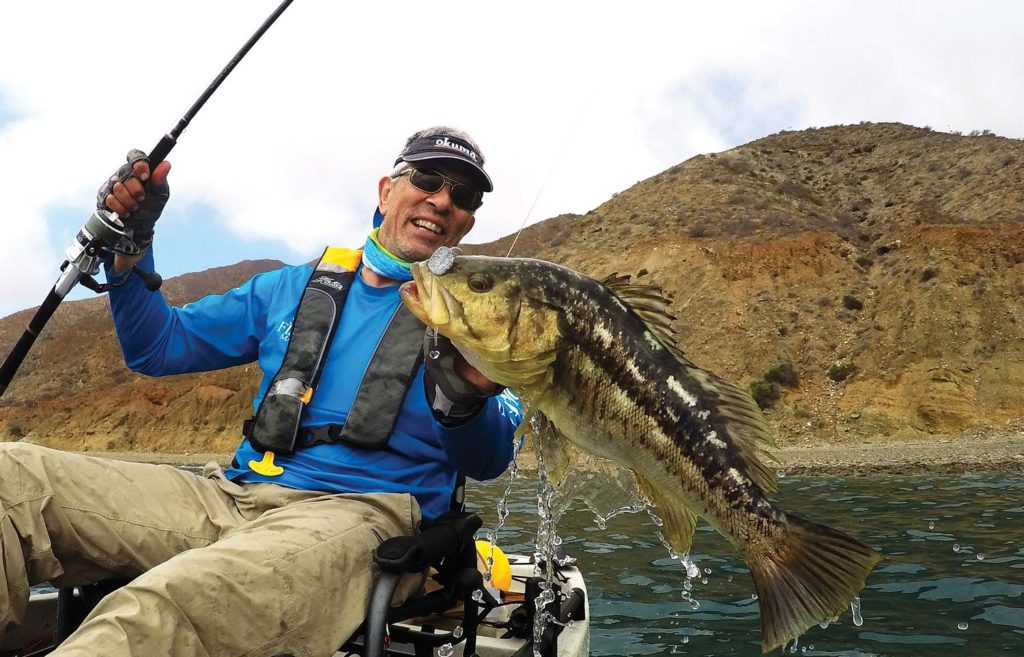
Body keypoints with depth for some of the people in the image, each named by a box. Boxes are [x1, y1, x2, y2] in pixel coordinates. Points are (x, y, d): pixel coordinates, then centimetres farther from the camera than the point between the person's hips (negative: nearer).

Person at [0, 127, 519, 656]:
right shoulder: (292, 288, 19)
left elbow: (486, 464, -3)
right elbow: (158, 349, 22)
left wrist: (465, 398, -25)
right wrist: (130, 244, 7)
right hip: (234, 494, 5)